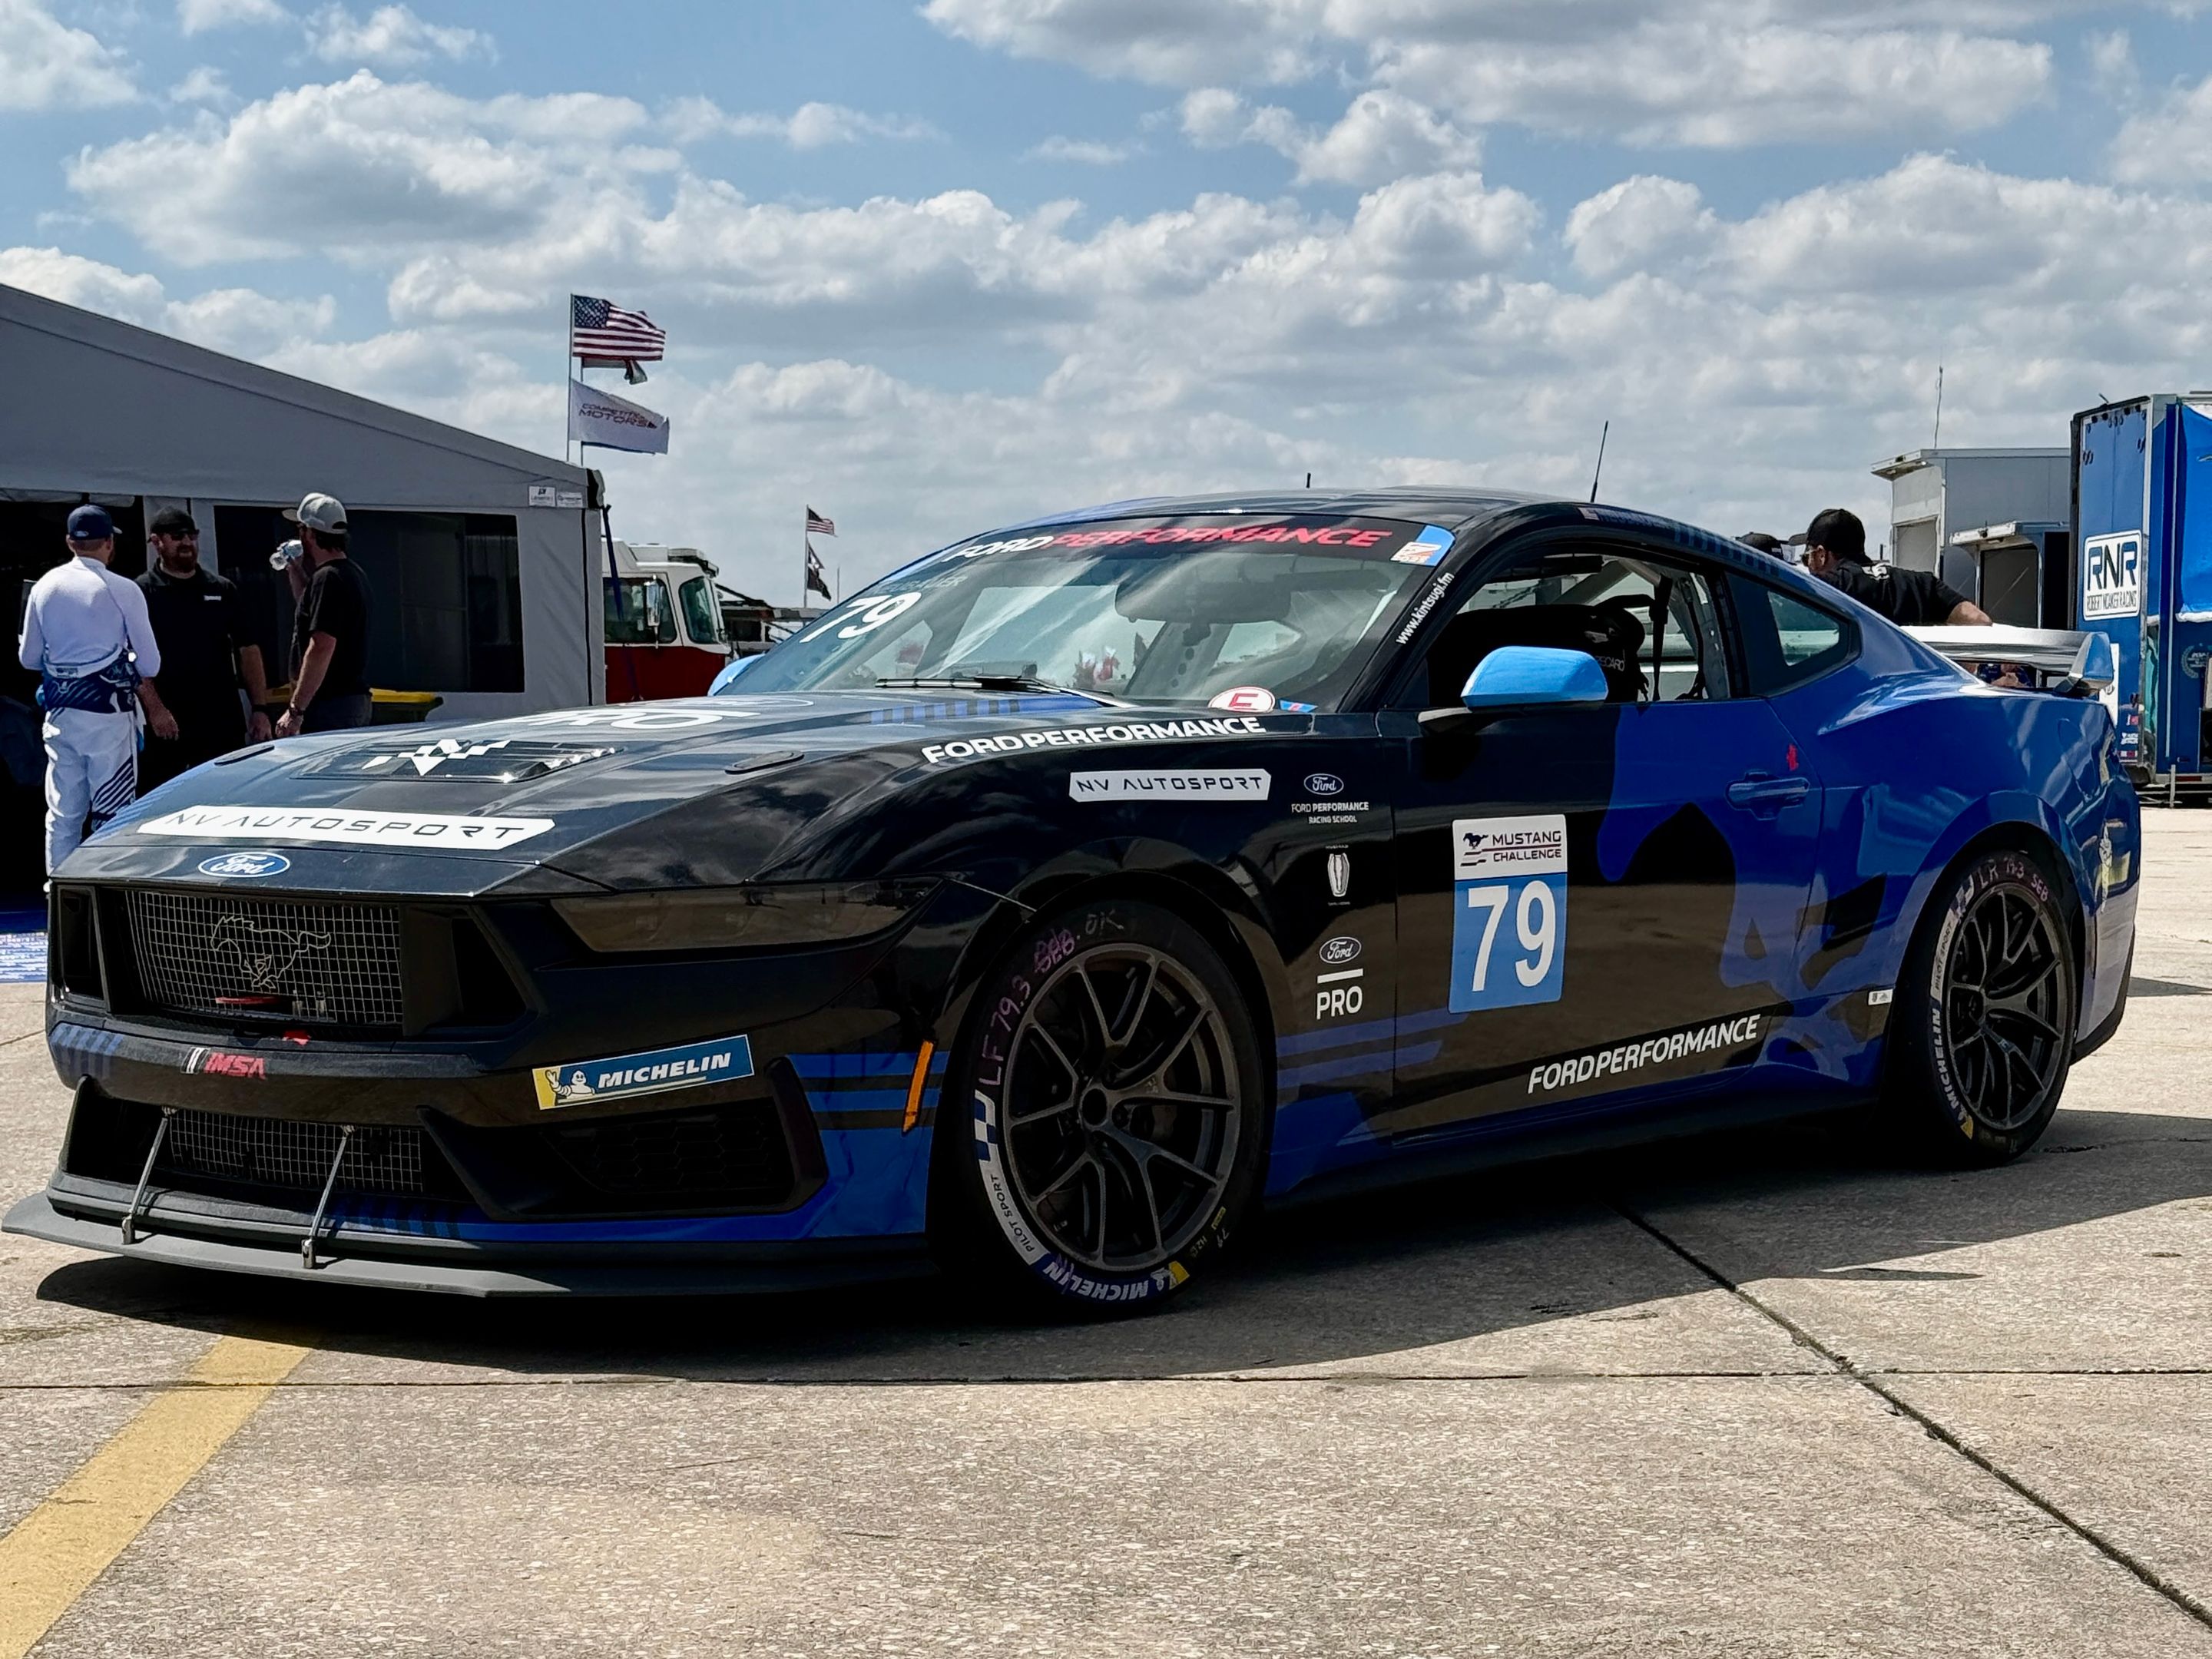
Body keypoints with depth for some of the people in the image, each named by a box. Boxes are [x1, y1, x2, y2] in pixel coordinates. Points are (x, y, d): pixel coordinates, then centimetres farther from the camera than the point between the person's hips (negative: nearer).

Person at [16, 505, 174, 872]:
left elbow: (28, 657, 11)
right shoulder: (122, 591, -8)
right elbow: (150, 664, -5)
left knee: (62, 813, 11)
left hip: (59, 710, 5)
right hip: (108, 710, -5)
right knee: (112, 815, 1)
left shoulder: (44, 587, 4)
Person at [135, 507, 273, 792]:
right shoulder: (142, 594, 0)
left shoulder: (223, 590, 13)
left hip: (223, 725, 4)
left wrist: (259, 709, 5)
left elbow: (248, 650, 13)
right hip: (166, 729, -4)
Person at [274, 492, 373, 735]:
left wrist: (295, 710, -23)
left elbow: (322, 647, -24)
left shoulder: (327, 578, -16)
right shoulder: (353, 574, 16)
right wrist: (294, 571, 29)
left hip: (331, 707, -10)